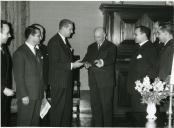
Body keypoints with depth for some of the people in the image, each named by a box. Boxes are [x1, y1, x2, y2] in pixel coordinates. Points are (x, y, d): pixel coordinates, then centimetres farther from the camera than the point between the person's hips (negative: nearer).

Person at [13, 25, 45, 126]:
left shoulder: (37, 51, 14)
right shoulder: (20, 53, -11)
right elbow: (19, 76, -14)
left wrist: (43, 89, 11)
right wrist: (24, 95, -16)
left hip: (38, 94, 7)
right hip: (27, 96, -7)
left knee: (35, 121, 14)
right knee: (24, 122, 2)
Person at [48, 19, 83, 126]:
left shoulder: (65, 40, 14)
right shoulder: (54, 42, -16)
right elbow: (55, 63, -21)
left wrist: (75, 63, 6)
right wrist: (71, 65, -22)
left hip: (67, 80, 9)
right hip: (59, 81, -9)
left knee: (67, 107, 16)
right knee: (58, 108, -1)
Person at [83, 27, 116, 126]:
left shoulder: (111, 47, 2)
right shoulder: (91, 47, 18)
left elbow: (111, 59, -16)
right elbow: (86, 58, 9)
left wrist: (102, 62, -37)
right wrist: (86, 63, -15)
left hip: (106, 81, -5)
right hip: (93, 81, 5)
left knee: (107, 106, -3)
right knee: (95, 105, 8)